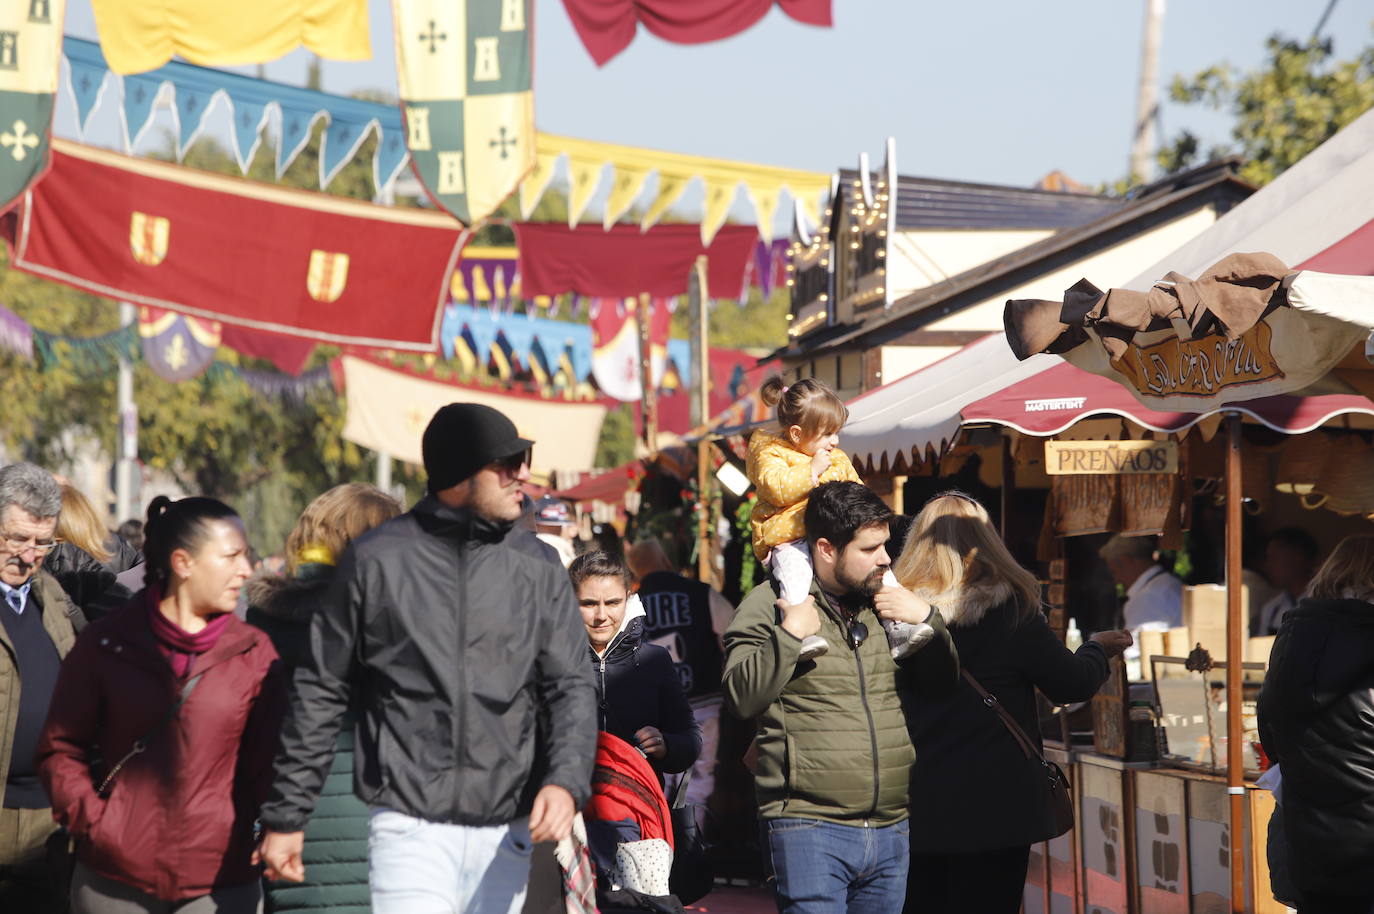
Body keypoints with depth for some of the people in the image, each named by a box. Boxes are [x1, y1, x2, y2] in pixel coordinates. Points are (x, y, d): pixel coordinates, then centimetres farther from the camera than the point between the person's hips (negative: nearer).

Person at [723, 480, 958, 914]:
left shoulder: (887, 601, 17)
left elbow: (942, 685, 19)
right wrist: (791, 635, -17)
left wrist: (927, 619, 4)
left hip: (892, 828, 6)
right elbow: (741, 697, -9)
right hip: (810, 829, -6)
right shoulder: (770, 603, 0)